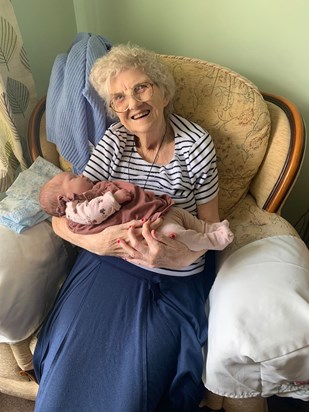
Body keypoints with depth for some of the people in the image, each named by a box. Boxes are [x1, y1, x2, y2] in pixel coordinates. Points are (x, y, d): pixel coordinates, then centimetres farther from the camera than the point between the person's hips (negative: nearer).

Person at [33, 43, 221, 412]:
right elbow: (61, 217, -6)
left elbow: (209, 224, -1)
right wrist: (95, 241, -27)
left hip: (172, 282, -1)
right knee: (64, 378, -7)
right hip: (107, 263, 2)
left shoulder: (196, 144, -8)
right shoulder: (114, 141, -3)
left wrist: (182, 256, -22)